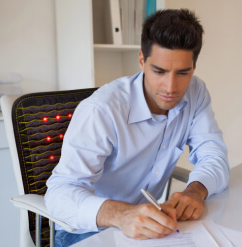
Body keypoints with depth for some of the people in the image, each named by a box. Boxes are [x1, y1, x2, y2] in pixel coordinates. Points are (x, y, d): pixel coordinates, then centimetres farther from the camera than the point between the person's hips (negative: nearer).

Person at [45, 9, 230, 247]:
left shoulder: (195, 92, -6)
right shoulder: (101, 110, -24)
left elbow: (215, 157, -7)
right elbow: (60, 190, -29)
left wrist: (196, 190, -29)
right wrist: (119, 214, -47)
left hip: (149, 224, 5)